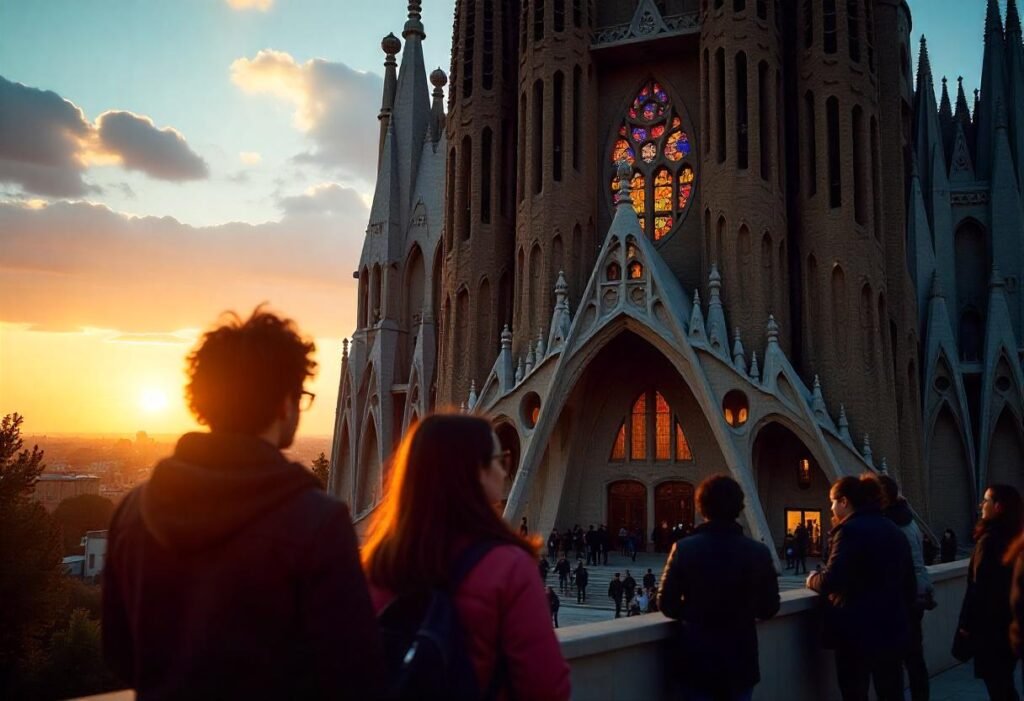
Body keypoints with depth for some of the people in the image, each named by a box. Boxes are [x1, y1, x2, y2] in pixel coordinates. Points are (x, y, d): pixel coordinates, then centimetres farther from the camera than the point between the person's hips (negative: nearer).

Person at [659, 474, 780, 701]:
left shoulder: (684, 548, -11)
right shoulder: (759, 552, -8)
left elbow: (666, 604, -5)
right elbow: (769, 608, 1)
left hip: (697, 657, -1)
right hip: (740, 657, 1)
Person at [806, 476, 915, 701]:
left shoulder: (850, 530, -14)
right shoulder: (894, 531, 11)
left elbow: (831, 581, -22)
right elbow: (909, 583, 16)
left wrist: (813, 579, -2)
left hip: (857, 630, -7)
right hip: (892, 628, 8)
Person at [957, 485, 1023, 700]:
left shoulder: (990, 540, -21)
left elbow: (979, 587, -21)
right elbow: (1004, 583, 13)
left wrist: (967, 623, -13)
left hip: (990, 622, -8)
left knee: (995, 682, 2)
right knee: (1004, 682, 18)